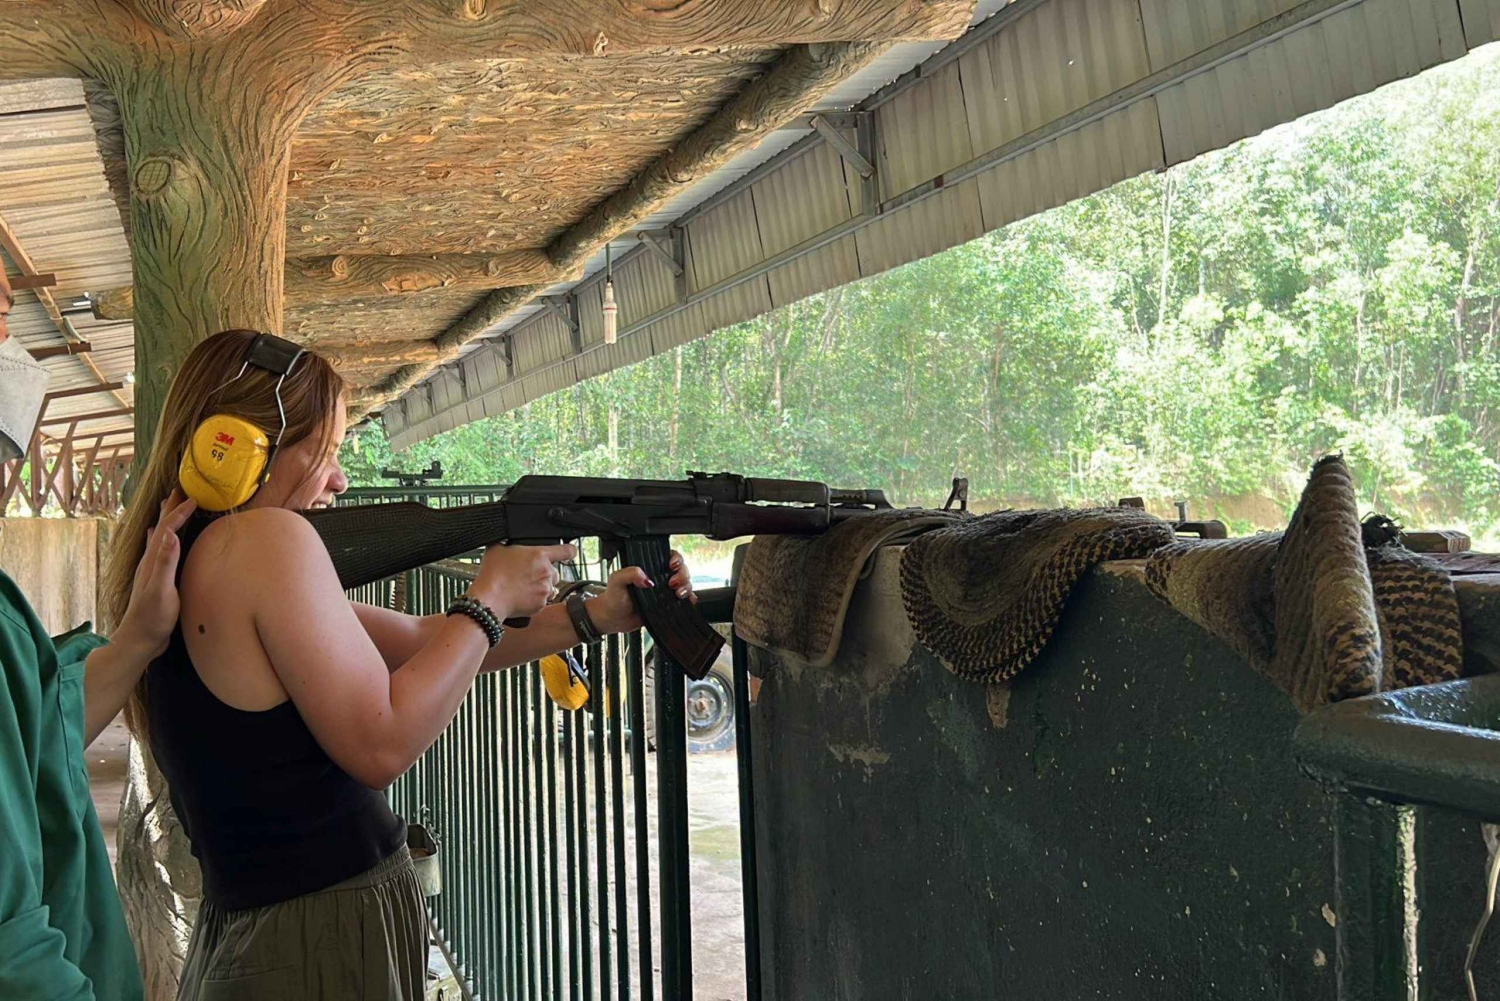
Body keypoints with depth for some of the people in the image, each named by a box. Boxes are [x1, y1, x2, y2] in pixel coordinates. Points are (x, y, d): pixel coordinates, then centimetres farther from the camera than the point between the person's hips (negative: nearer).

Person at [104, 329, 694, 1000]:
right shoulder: (264, 539, -19)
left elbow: (423, 642, 9)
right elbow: (381, 745, -22)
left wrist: (596, 615, 5)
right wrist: (491, 599, -10)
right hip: (325, 947, -9)